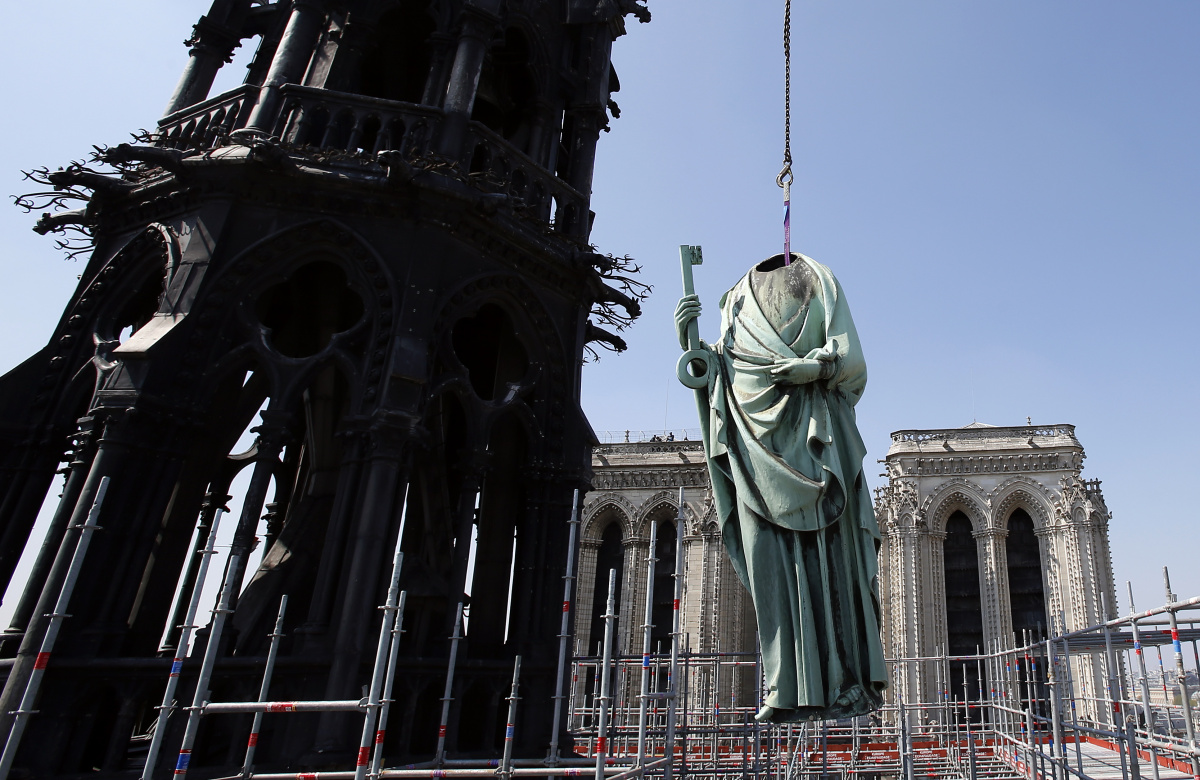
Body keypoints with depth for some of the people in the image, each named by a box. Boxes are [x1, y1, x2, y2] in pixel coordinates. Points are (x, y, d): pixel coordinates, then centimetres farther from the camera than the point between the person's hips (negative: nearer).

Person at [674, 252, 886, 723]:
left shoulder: (822, 294, 18)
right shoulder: (743, 306, 22)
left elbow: (850, 359, 0)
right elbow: (707, 372, 13)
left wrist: (813, 368, -18)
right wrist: (688, 339, -4)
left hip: (817, 443, -1)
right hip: (762, 456, 1)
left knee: (829, 564, -2)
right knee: (773, 568, -4)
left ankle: (849, 684, 3)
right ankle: (787, 689, -2)